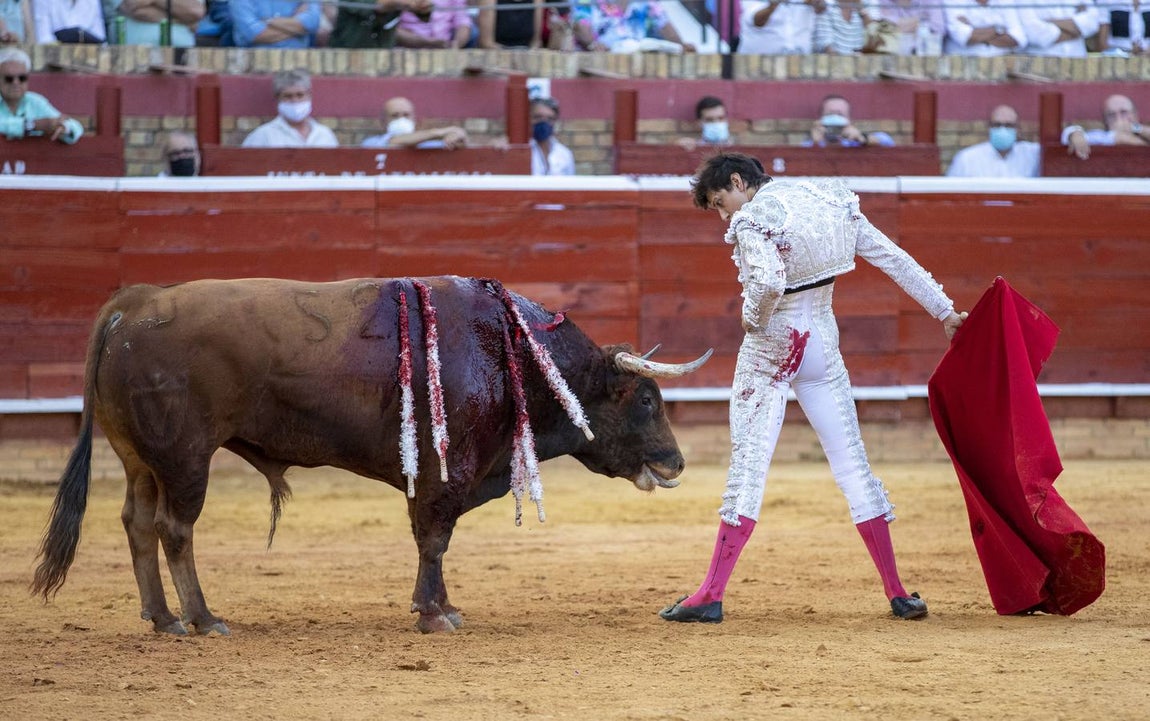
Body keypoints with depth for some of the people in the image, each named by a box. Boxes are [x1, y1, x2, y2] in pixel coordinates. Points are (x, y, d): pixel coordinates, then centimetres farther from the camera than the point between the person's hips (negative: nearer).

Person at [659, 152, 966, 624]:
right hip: (822, 346, 6)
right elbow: (895, 259, 9)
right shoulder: (832, 203, 6)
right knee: (852, 465, 8)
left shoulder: (753, 219, -15)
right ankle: (897, 593, 7)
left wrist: (752, 318, -13)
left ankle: (710, 596, -3)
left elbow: (767, 283, -33)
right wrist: (944, 311, 13)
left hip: (768, 350, -6)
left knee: (747, 467, -3)